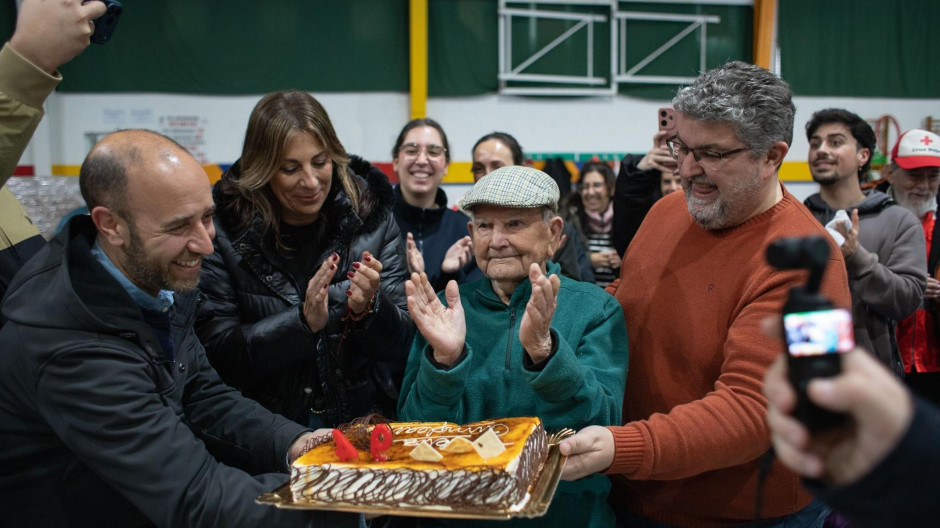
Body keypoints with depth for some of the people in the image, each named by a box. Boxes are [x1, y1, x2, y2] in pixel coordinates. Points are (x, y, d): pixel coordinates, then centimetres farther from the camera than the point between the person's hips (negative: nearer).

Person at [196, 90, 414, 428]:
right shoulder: (224, 230, -4)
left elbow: (403, 344, 3)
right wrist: (303, 322, -18)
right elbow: (216, 351, -5)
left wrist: (369, 309, -17)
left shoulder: (372, 219, 1)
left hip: (362, 422, 3)